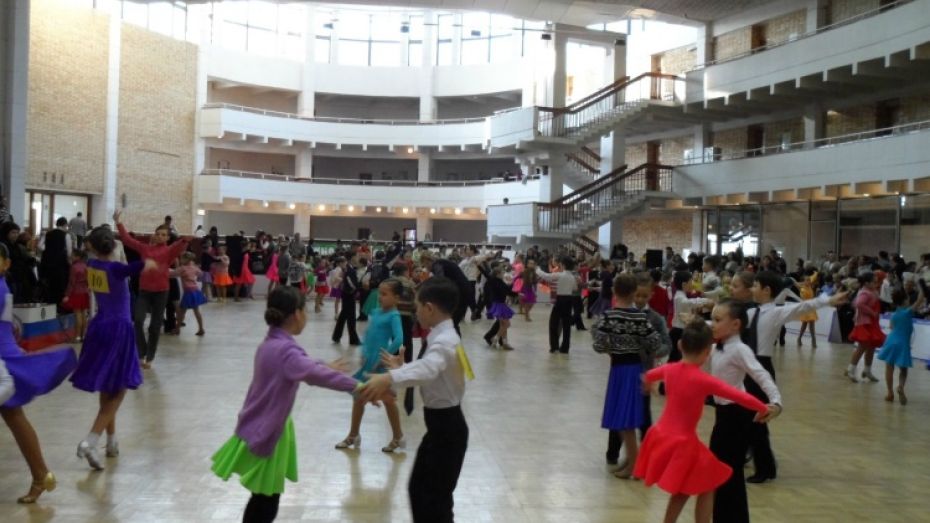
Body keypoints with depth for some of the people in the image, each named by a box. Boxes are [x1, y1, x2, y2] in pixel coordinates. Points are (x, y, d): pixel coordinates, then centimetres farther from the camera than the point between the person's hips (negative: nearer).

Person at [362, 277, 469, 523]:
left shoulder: (444, 341, -25)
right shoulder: (443, 336, 8)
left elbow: (428, 368, -46)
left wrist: (390, 378, -60)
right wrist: (401, 368, 28)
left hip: (446, 426, -10)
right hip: (441, 422, 10)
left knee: (436, 497, 1)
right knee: (419, 489, 20)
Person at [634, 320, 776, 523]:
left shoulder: (670, 369, 0)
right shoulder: (704, 380, -18)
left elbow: (649, 376, 23)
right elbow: (741, 397, -19)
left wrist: (648, 380, 46)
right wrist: (764, 409, -3)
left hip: (662, 436, 7)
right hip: (682, 442, -7)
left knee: (681, 490, 23)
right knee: (706, 490, 10)